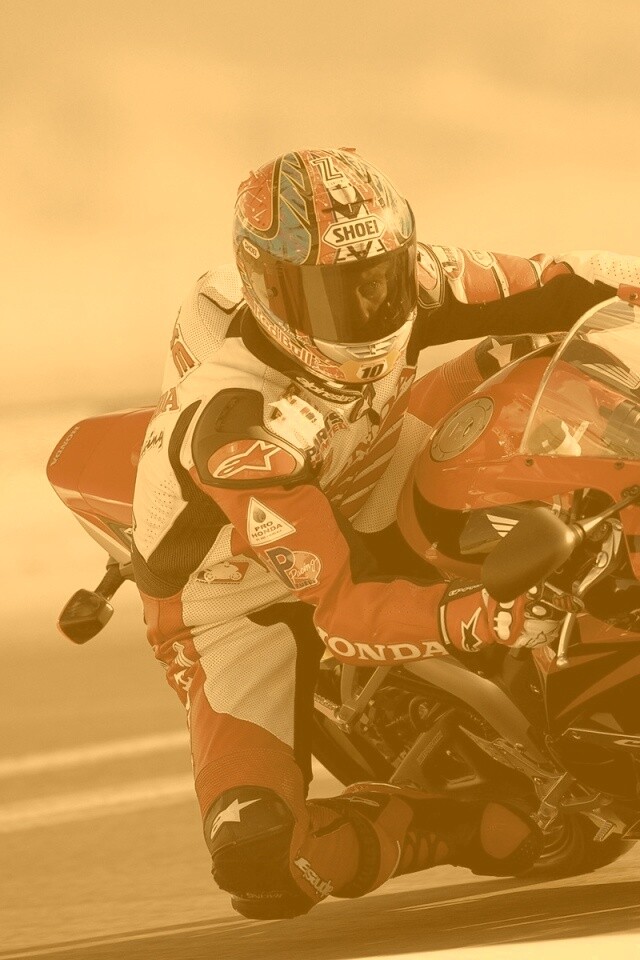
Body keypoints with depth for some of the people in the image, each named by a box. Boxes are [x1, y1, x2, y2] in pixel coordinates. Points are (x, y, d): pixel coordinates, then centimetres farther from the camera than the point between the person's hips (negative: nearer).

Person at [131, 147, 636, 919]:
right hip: (233, 599, -6)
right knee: (261, 865, -27)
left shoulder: (400, 279, -23)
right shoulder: (235, 434, -40)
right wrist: (491, 617, -51)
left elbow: (539, 288, -8)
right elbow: (347, 614, -39)